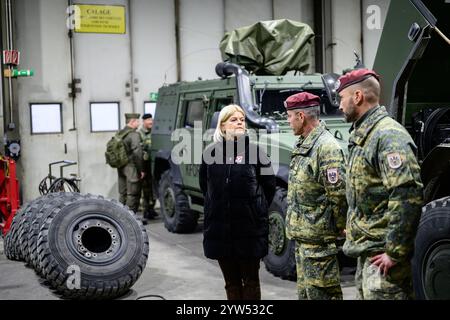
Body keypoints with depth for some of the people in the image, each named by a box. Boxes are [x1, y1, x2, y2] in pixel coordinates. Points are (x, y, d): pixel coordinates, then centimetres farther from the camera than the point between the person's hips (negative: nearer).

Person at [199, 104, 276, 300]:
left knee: (251, 282, 7)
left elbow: (269, 184, 2)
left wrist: (257, 209, 4)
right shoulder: (211, 152, 4)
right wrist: (218, 206, 11)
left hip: (250, 228, -2)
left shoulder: (254, 150, -3)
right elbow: (205, 186, 15)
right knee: (231, 283, 12)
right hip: (220, 229, 2)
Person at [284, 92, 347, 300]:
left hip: (318, 239, -10)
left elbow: (339, 194, -22)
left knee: (321, 293, -3)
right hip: (301, 236, 10)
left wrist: (337, 229, -12)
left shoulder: (327, 148, -18)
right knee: (305, 291, 18)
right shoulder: (303, 146, 14)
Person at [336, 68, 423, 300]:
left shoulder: (389, 136, -17)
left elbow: (408, 197, -26)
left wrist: (395, 252, -24)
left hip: (382, 256, -10)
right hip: (367, 249, 10)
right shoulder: (360, 135, 15)